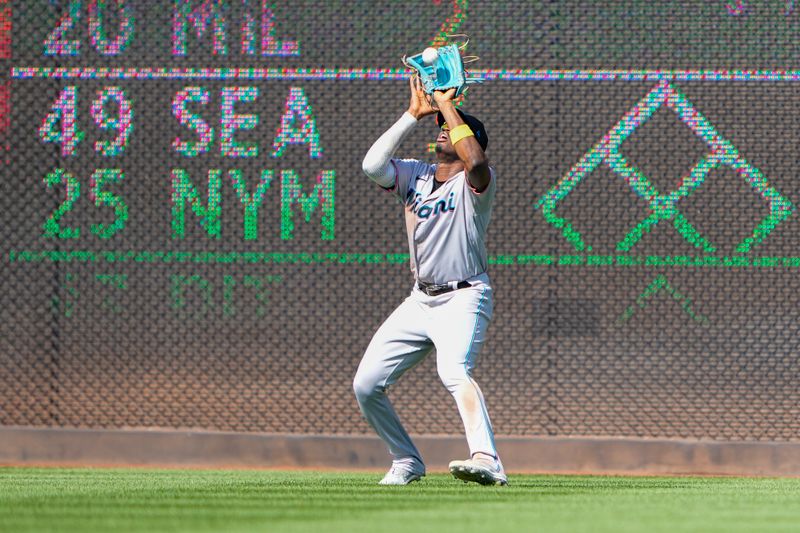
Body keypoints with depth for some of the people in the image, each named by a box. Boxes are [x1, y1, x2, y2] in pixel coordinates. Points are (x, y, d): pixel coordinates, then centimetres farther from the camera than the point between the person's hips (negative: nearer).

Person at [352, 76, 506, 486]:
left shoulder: (476, 182, -9)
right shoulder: (414, 175, 8)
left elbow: (475, 161, -33)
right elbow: (372, 165, -10)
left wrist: (447, 106, -22)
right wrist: (414, 114, -9)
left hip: (464, 299, -7)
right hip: (420, 301, 7)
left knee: (454, 372, -34)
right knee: (366, 385, 4)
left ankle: (486, 460, -51)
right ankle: (406, 462, 22)